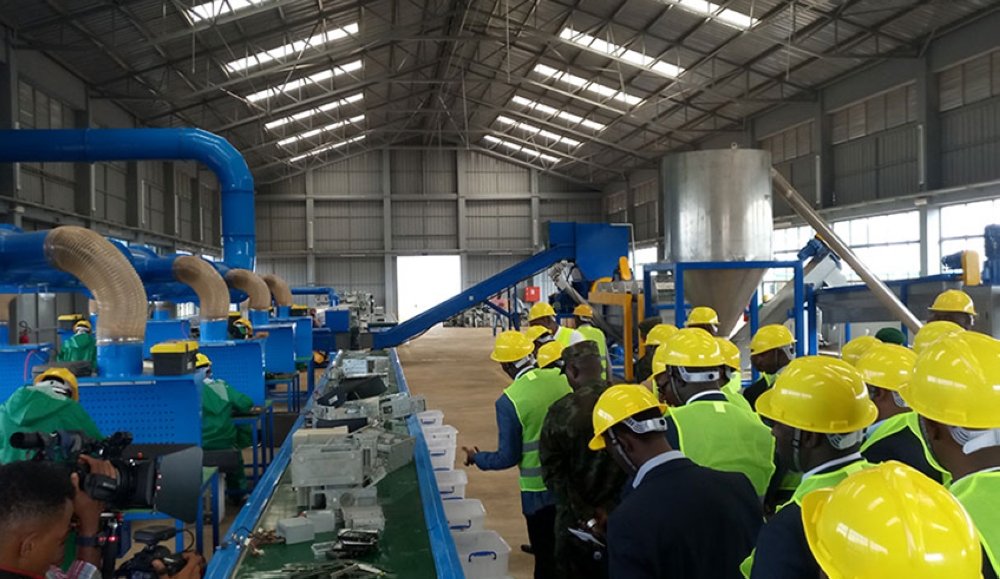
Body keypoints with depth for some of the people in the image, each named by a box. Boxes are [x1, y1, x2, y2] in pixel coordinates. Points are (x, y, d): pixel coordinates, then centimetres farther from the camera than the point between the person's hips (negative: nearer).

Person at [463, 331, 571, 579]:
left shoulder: (509, 401, -18)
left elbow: (508, 458, -12)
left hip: (539, 489, -4)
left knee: (546, 554, 14)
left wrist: (476, 457, 5)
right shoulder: (563, 379, -8)